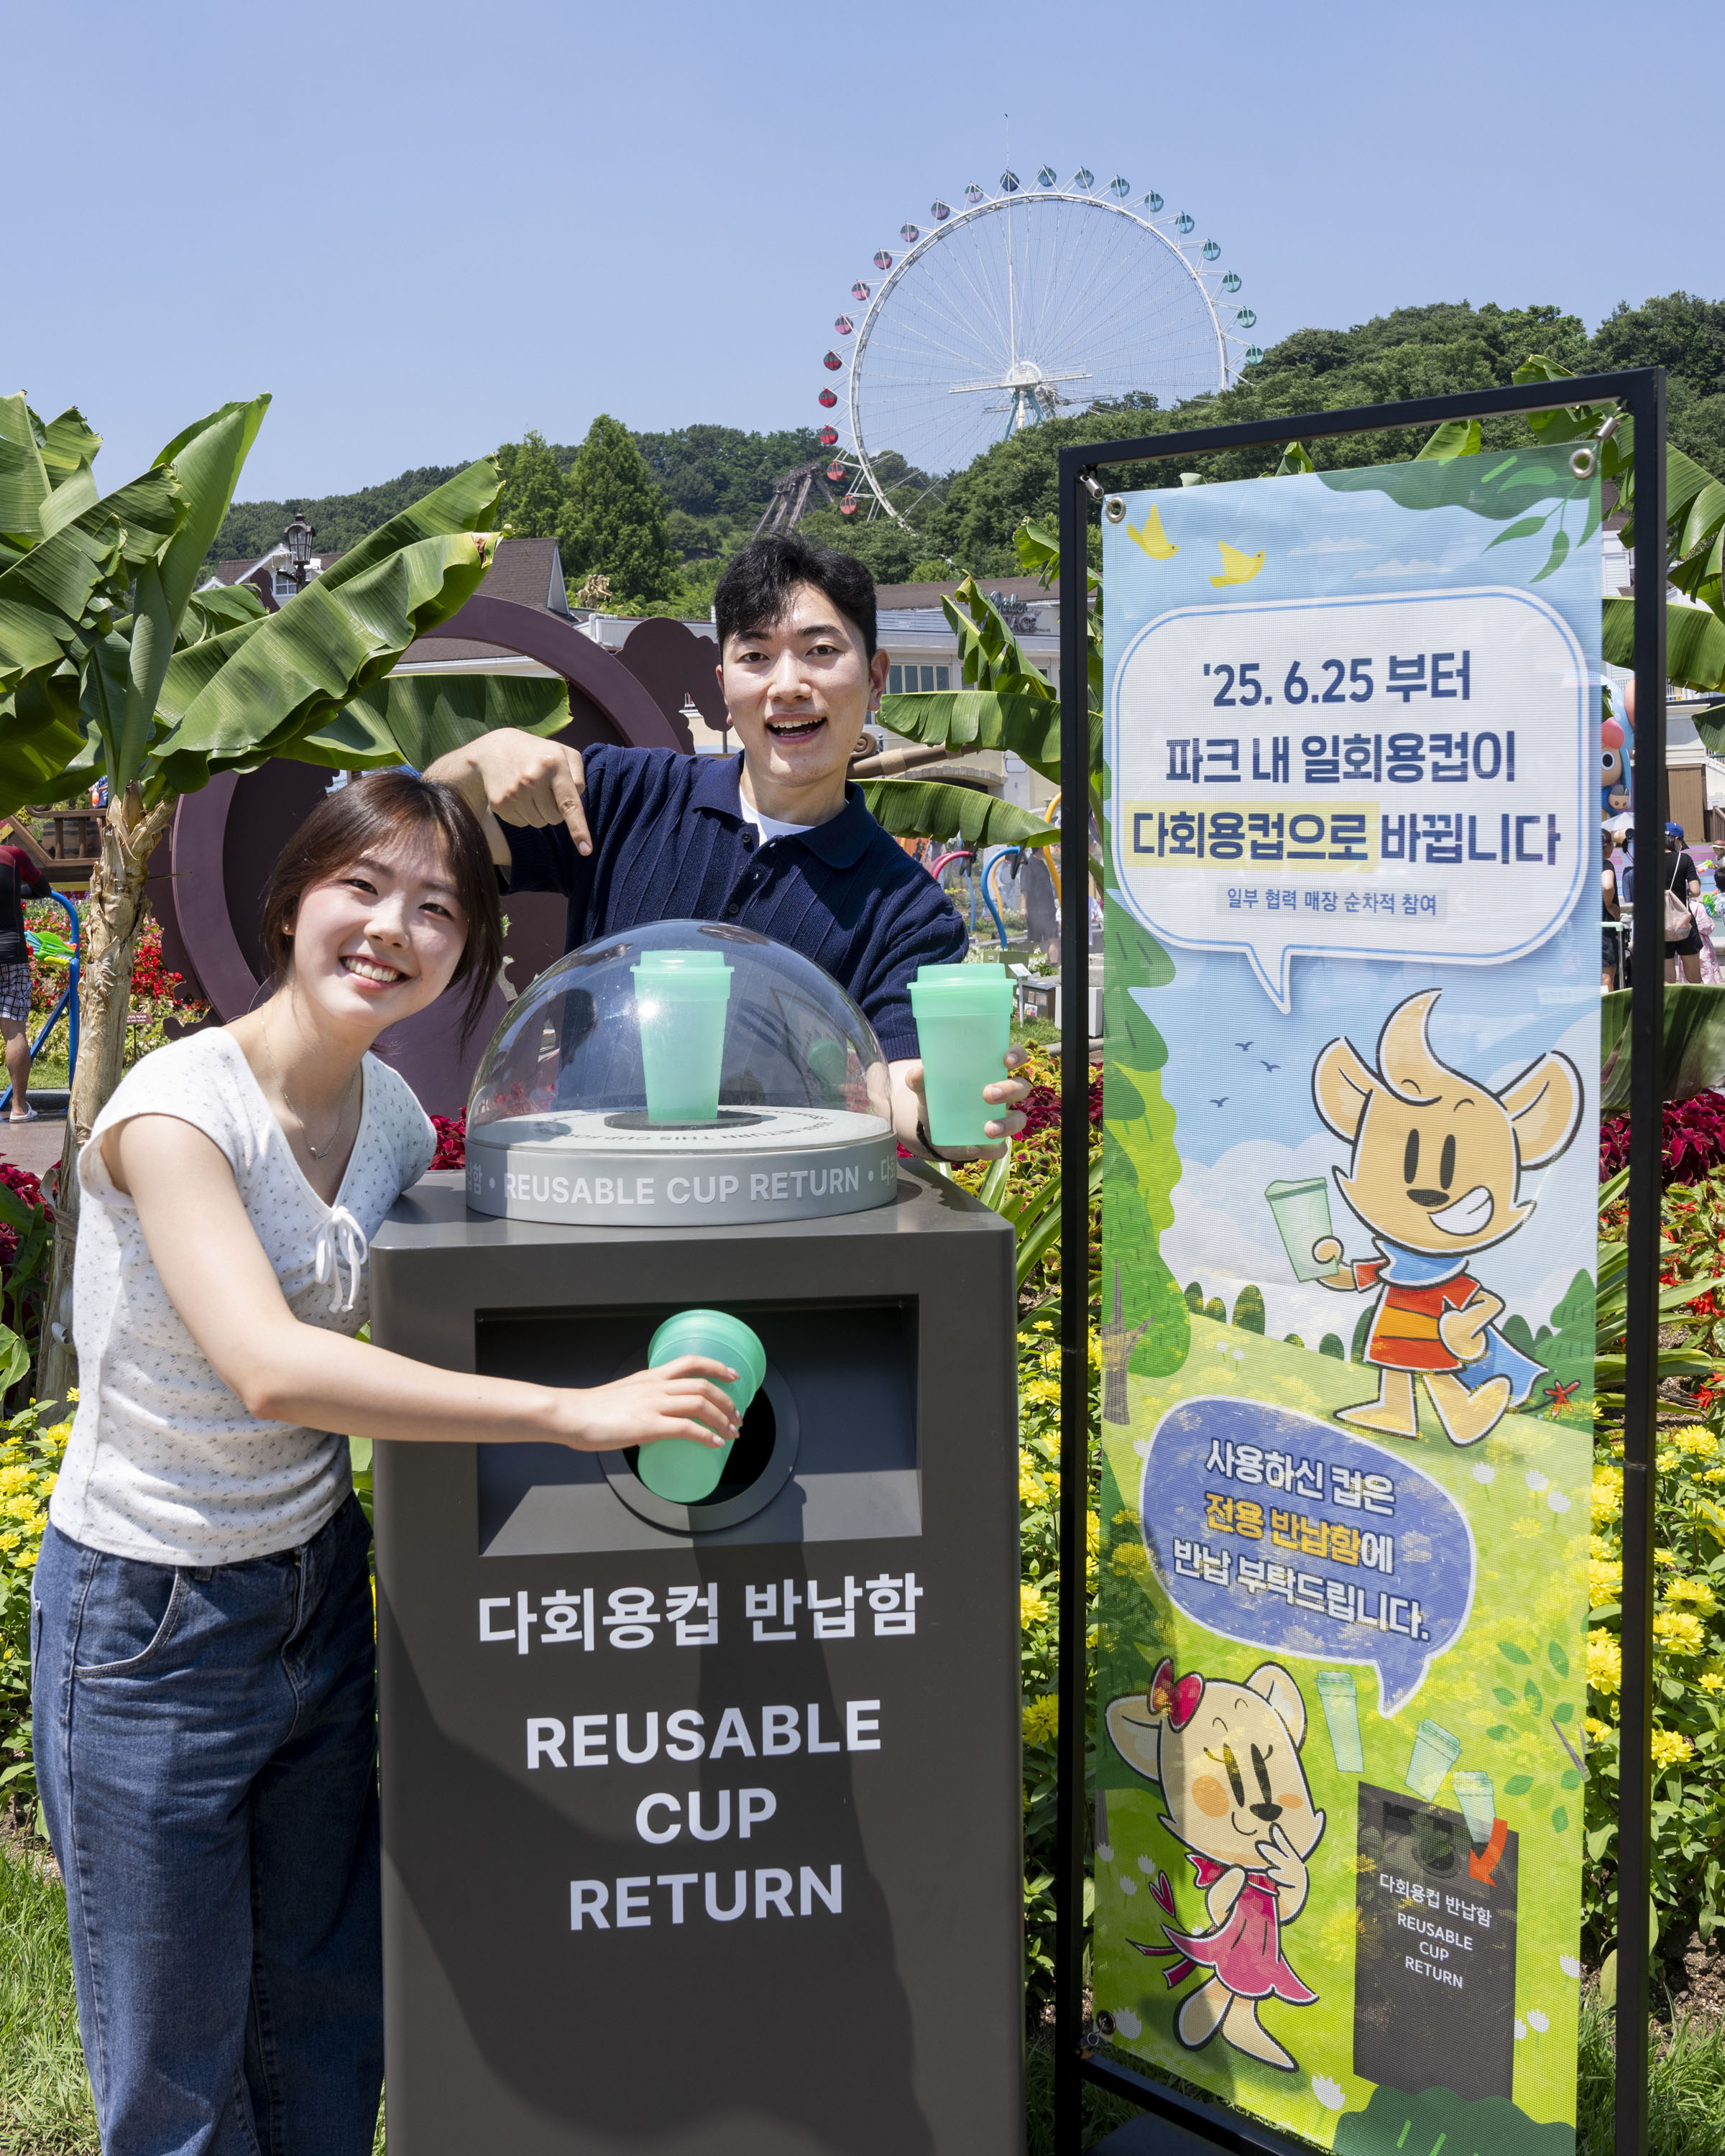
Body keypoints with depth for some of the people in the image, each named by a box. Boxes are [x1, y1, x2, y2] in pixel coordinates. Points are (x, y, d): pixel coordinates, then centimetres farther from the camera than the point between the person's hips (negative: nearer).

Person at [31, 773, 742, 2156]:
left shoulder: (395, 1116, -1)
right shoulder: (180, 1106, -23)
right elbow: (272, 1368, -36)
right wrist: (573, 1412, -38)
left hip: (319, 1590, 6)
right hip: (150, 1623, -6)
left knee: (329, 2020, 19)